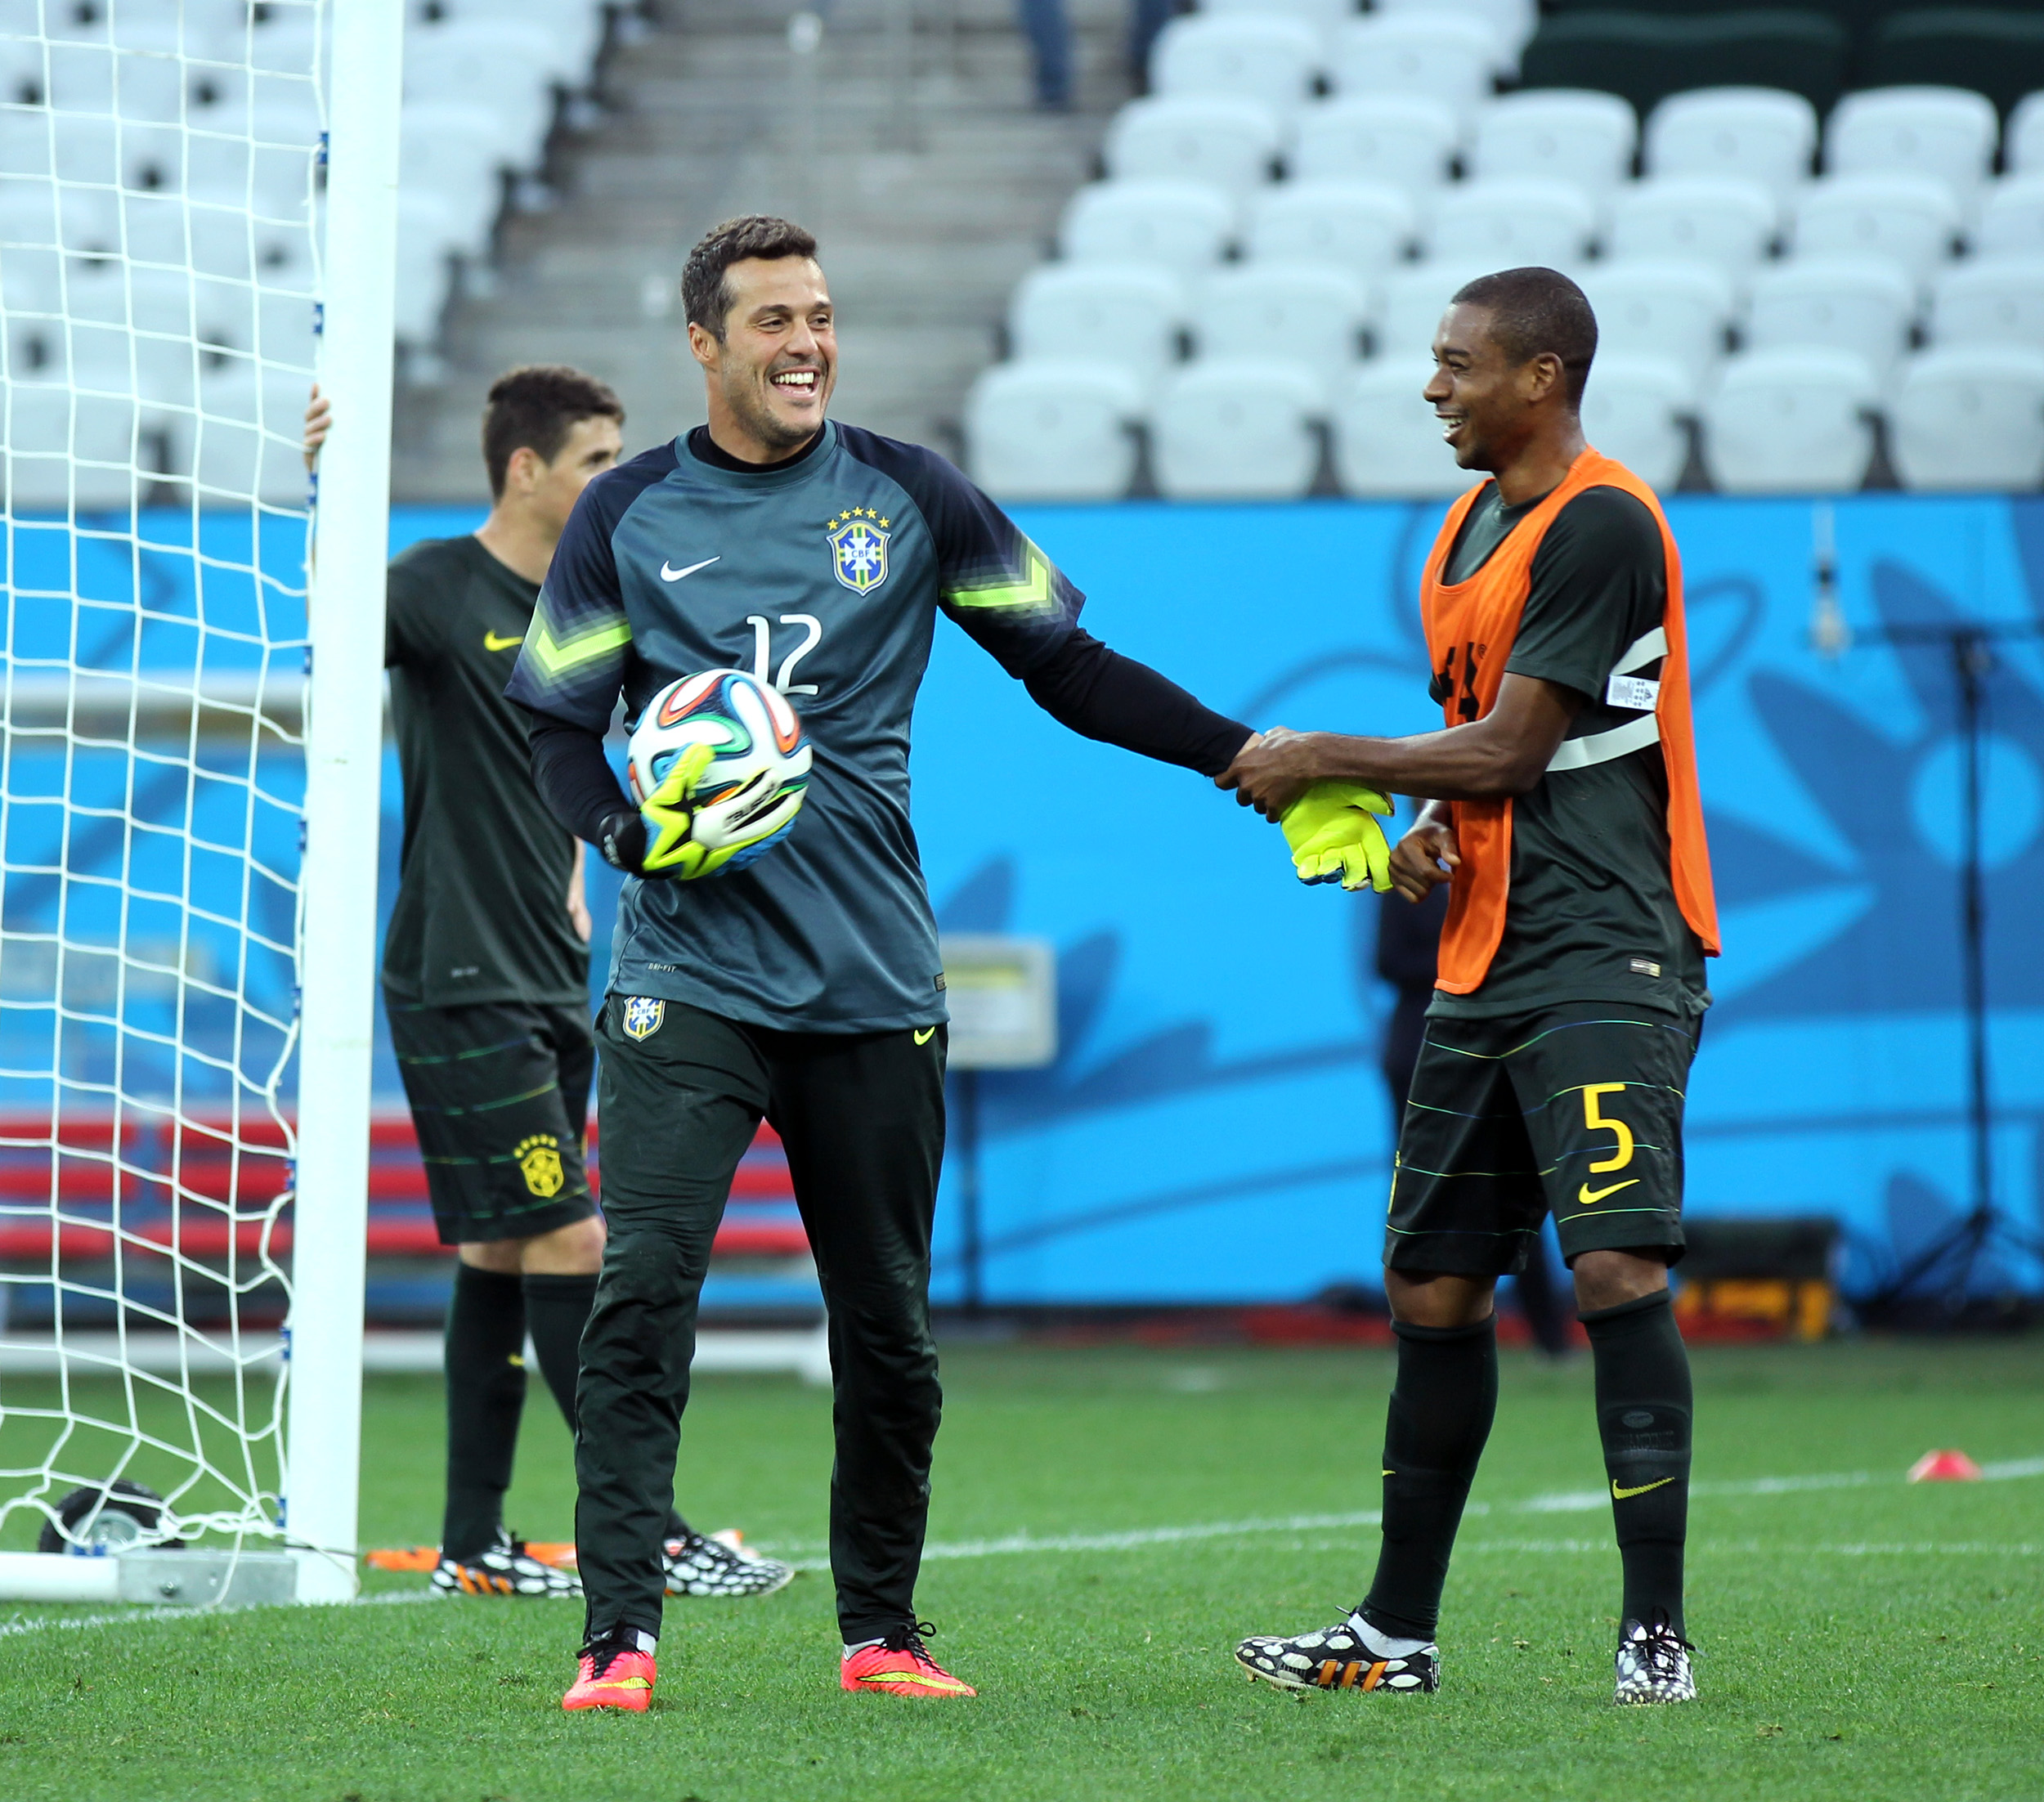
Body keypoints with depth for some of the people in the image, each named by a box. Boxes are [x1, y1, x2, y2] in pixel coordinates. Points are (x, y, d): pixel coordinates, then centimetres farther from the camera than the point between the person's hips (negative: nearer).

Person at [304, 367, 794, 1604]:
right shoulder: (440, 587, -11)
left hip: (545, 987, 8)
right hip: (459, 984, -8)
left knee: (501, 1254, 10)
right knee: (566, 1243, -10)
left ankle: (474, 1545, 14)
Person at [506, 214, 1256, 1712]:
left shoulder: (911, 497, 6)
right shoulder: (627, 516, 4)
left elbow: (1072, 671, 10)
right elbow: (561, 728, 9)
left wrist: (1248, 753, 0)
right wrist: (633, 828, -13)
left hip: (874, 984, 2)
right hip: (688, 973, -2)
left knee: (889, 1325, 6)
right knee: (643, 1291, -14)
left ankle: (880, 1631, 20)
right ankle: (619, 1638, -14)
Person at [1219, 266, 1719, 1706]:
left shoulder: (1603, 525, -12)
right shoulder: (1469, 533, 17)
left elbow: (1514, 745, -14)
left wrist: (1326, 761, -4)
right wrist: (1430, 832, 5)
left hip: (1608, 961, -9)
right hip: (1486, 970, 9)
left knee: (1619, 1266, -18)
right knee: (1432, 1287, 10)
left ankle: (1656, 1626, -15)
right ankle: (1399, 1630, 18)